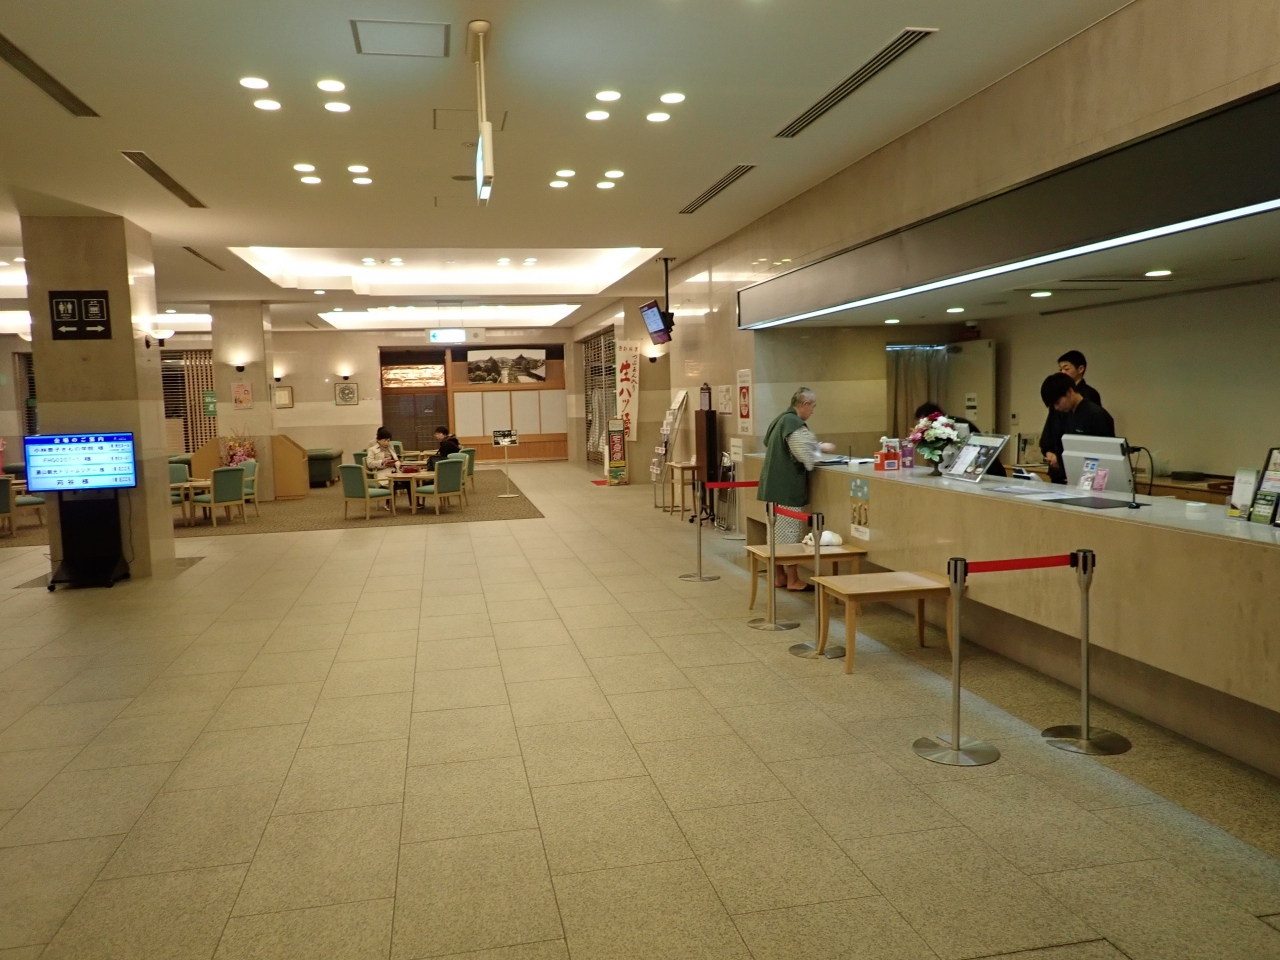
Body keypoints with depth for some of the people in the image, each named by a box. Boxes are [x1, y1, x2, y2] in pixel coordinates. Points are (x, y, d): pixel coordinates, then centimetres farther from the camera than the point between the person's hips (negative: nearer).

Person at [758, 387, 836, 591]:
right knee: (789, 532, -3)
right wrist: (823, 449, -1)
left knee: (777, 529, 15)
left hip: (775, 483, 10)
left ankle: (779, 575, 23)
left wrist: (818, 447, 17)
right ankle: (792, 580, 4)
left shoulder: (781, 419, 13)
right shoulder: (794, 423, -18)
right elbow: (806, 455, -20)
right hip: (787, 486, -10)